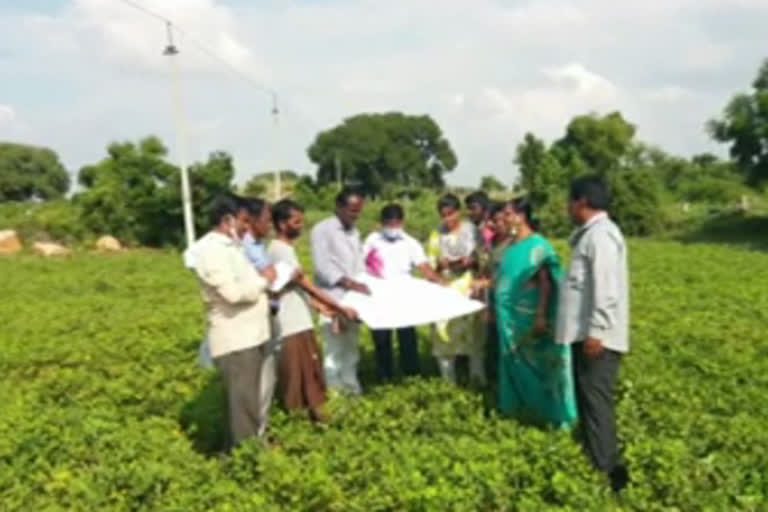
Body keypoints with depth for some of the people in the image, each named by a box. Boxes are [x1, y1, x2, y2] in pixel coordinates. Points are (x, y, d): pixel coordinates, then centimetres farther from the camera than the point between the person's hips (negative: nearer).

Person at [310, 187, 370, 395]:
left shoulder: (354, 232, 16)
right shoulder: (322, 230, -8)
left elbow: (359, 265, 15)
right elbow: (322, 267, -17)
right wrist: (349, 283, -25)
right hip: (332, 300, -7)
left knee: (351, 348, 14)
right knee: (335, 350, -4)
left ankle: (352, 389, 24)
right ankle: (335, 393, 6)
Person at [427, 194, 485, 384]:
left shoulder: (472, 230, -1)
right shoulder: (437, 234, 5)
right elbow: (430, 264, 7)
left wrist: (471, 261, -17)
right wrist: (440, 264, -13)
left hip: (469, 288, -1)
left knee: (473, 332, 3)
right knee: (444, 332, 1)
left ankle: (478, 378, 16)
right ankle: (448, 381, 14)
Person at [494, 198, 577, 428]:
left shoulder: (537, 244, -15)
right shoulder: (512, 245, 8)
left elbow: (546, 282, -19)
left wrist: (541, 316, -24)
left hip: (530, 316, -7)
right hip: (512, 317, 7)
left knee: (537, 363, 3)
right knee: (516, 362, 16)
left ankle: (547, 411, 17)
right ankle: (520, 406, 30)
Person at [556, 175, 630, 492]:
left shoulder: (601, 235, -17)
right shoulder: (591, 234, 16)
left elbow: (606, 290, -24)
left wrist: (595, 332, -24)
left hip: (597, 335, -10)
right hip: (585, 332, 10)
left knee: (596, 399, -5)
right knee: (586, 396, 19)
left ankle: (607, 470, 4)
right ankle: (594, 457, 33)